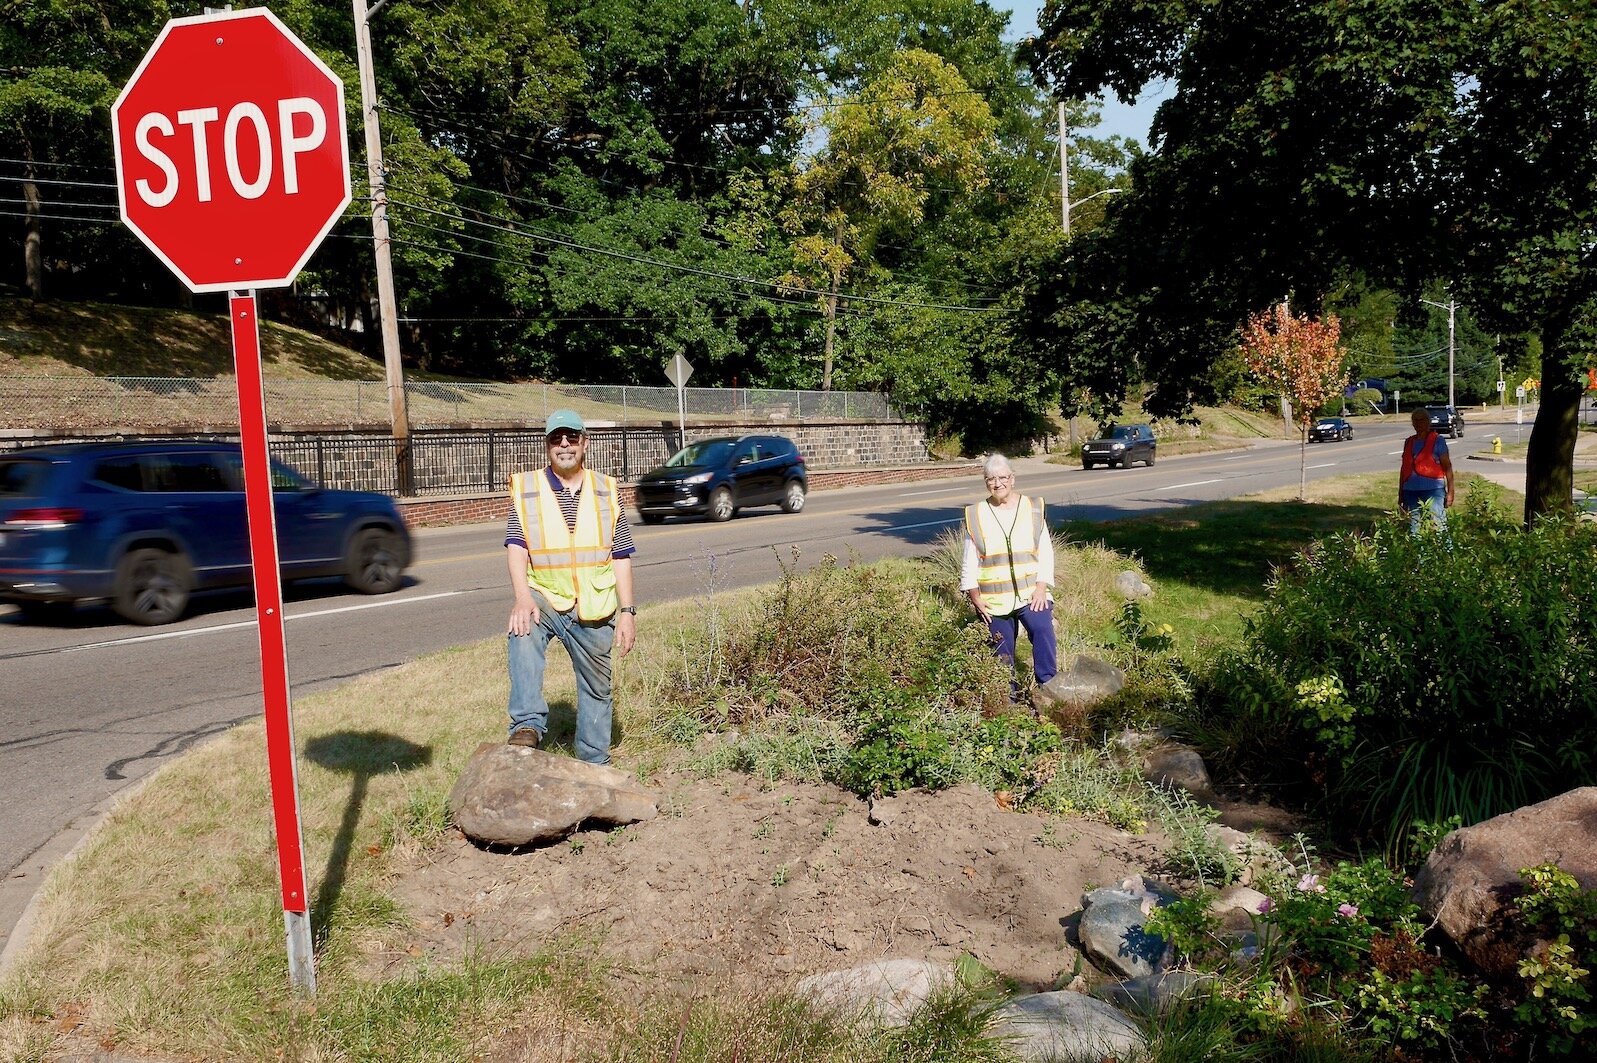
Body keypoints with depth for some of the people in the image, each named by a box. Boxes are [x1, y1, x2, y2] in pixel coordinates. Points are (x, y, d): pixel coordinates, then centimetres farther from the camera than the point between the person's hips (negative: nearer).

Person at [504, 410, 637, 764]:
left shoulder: (607, 490, 5)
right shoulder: (526, 489, -1)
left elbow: (621, 557, 5)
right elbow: (516, 547, -11)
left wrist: (628, 611, -1)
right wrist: (523, 597, -28)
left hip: (595, 608, 2)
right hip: (544, 598, -2)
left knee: (597, 688, 11)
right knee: (523, 630, -35)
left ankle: (595, 766, 28)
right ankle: (528, 725, -33)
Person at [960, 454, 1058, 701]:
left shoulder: (1033, 508, 5)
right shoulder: (976, 515, 4)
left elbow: (1046, 552, 3)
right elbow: (969, 562, 5)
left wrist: (1041, 587, -8)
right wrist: (975, 597, -3)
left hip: (1031, 594, 0)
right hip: (993, 600, 1)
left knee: (1043, 630, -24)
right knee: (1002, 652, 4)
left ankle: (1047, 684, -15)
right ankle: (1008, 696, 18)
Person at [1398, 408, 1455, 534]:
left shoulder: (1437, 440, 0)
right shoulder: (1408, 442, 15)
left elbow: (1447, 467, -2)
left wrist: (1450, 492, -8)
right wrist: (1400, 494, 20)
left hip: (1433, 491, -5)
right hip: (1411, 491, 5)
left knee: (1438, 526, -10)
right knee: (1413, 529, 6)